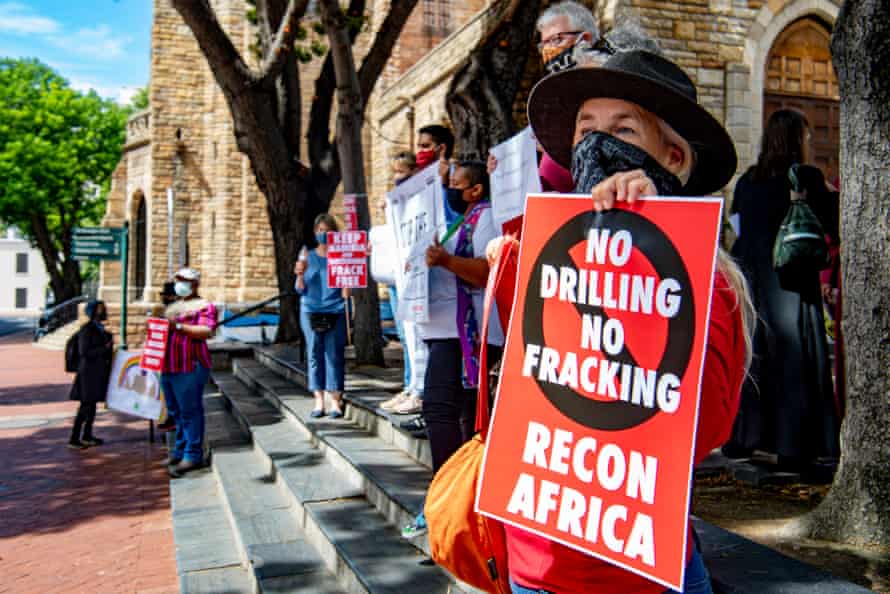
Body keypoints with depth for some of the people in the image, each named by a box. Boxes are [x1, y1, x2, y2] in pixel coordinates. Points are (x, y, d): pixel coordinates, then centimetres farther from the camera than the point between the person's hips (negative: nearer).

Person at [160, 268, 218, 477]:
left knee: (190, 411, -7)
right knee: (175, 411, 14)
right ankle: (180, 450, 25)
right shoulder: (172, 307, 25)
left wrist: (178, 326, -21)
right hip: (168, 366, 9)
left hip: (190, 367, -8)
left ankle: (193, 455, -3)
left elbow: (206, 331, -15)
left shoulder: (204, 306, -1)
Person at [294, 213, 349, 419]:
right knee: (314, 355, 2)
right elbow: (300, 289, 7)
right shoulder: (307, 256, 10)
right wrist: (300, 275, -11)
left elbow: (345, 290, 8)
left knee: (335, 355, -2)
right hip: (311, 311, 1)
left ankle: (335, 400, 3)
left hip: (336, 311, -1)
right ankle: (319, 400, 7)